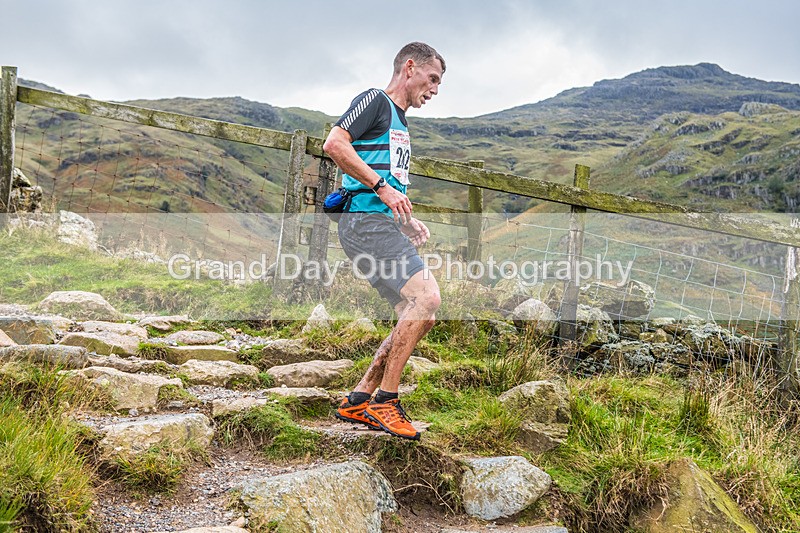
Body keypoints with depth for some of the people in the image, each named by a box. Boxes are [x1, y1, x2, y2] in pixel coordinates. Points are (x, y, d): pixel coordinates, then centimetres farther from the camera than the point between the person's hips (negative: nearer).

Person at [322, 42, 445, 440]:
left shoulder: (400, 123, 29)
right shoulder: (375, 100, 1)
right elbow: (334, 144, -16)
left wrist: (406, 221, 18)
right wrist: (382, 186, -16)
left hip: (383, 225, 10)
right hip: (365, 221, -10)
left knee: (420, 314, 4)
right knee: (426, 296, -22)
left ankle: (357, 402, 9)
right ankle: (384, 402, -13)